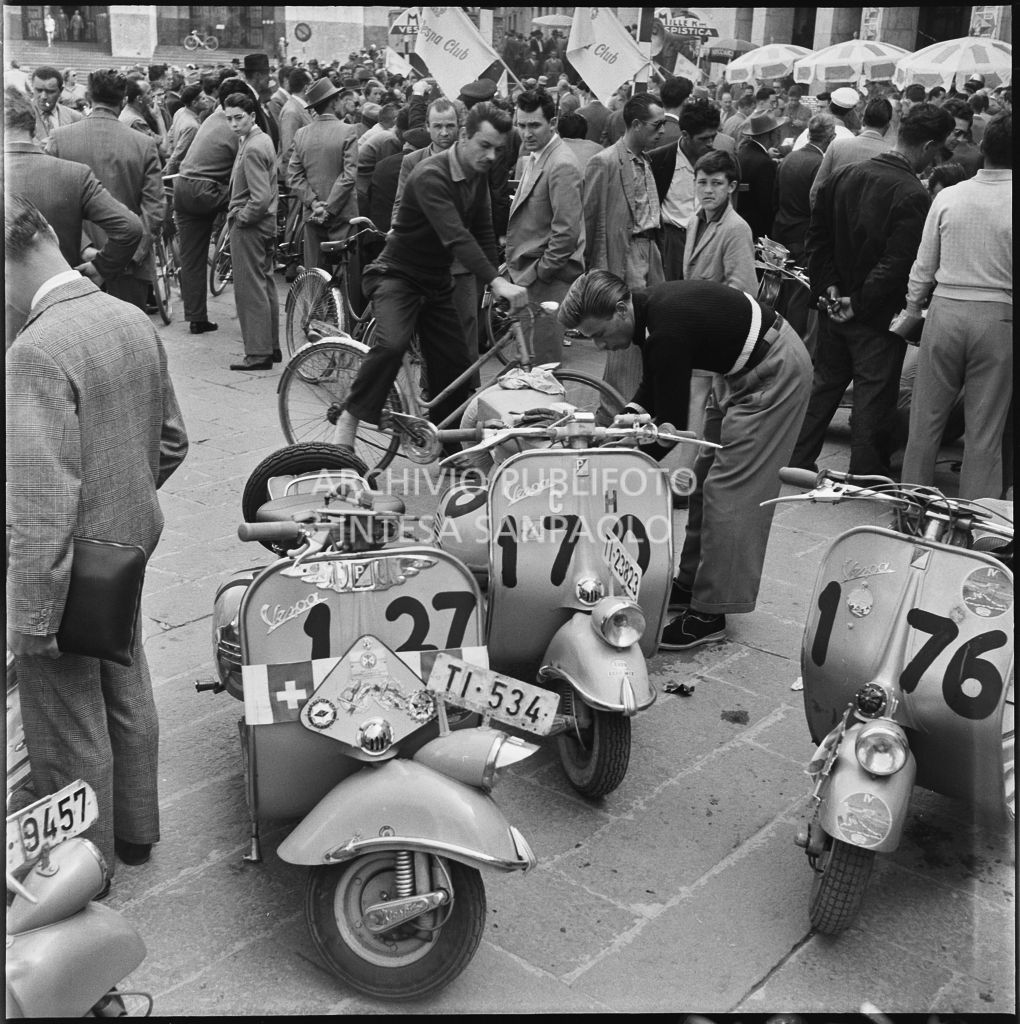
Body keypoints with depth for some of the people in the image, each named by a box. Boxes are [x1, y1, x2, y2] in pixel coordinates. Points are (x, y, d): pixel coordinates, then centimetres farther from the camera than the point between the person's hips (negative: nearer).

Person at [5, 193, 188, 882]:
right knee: (126, 694, 24)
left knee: (68, 724, 12)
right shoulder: (133, 320, -1)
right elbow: (172, 441, 9)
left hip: (71, 566, -8)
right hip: (133, 544, 8)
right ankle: (135, 831, 43)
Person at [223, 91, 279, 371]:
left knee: (250, 290, -4)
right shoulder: (263, 139, 10)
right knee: (265, 285, 15)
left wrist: (240, 219, -13)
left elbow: (261, 197, -26)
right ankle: (272, 346, 24)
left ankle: (258, 353, 0)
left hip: (248, 228, -10)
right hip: (265, 224, 10)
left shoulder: (252, 149, -20)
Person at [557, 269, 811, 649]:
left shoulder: (668, 330, -31)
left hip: (775, 373, -10)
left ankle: (710, 613, -6)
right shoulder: (647, 308, -2)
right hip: (746, 370, 10)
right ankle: (692, 582, 23)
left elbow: (672, 423, -26)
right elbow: (654, 386, 13)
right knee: (707, 477, 13)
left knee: (729, 487, -11)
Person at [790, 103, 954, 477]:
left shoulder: (844, 175, 1)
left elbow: (817, 236, 4)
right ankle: (866, 478, 14)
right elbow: (896, 264, -22)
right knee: (873, 397, 5)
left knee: (824, 384, 19)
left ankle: (797, 462, 25)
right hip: (878, 318, -6)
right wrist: (860, 303, -14)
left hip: (835, 309, 6)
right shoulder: (913, 196, -19)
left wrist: (830, 287, 2)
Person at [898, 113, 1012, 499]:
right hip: (998, 318, -2)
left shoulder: (949, 197, -2)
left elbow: (924, 264, 4)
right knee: (984, 427, 7)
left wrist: (912, 308, 19)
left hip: (945, 310, 2)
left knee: (927, 416, 13)